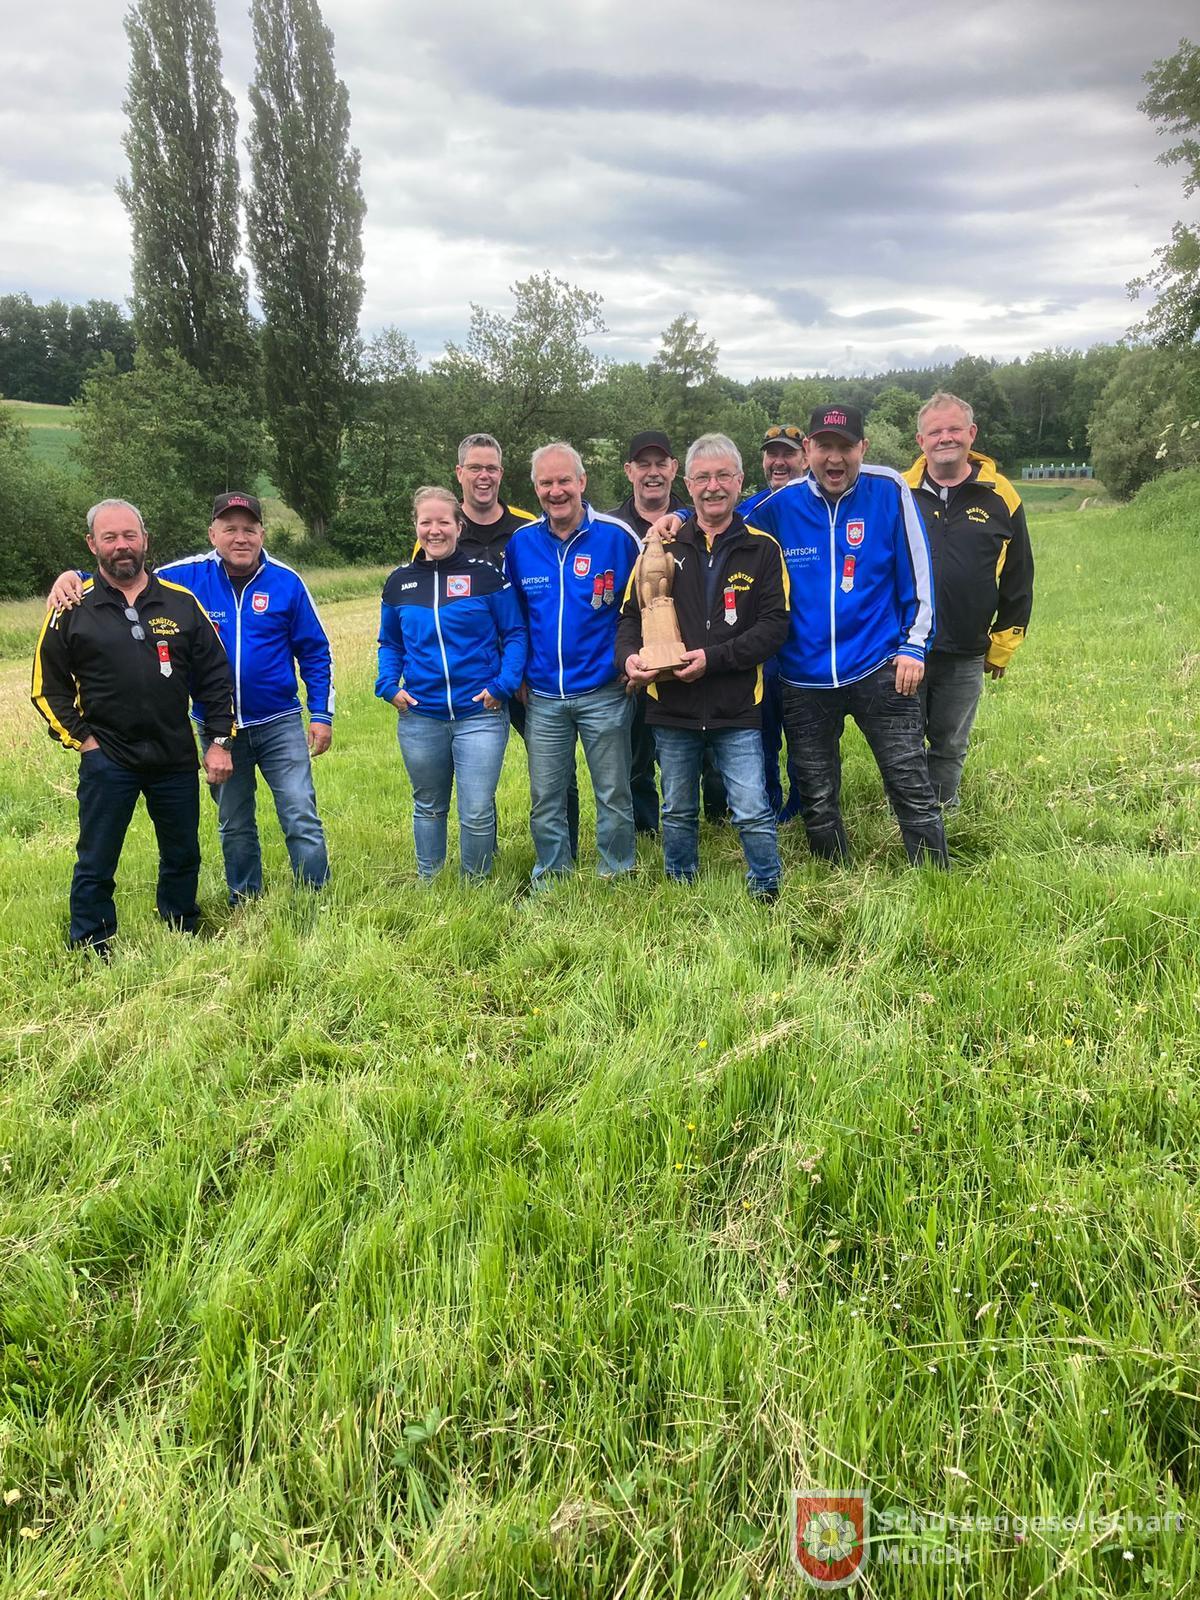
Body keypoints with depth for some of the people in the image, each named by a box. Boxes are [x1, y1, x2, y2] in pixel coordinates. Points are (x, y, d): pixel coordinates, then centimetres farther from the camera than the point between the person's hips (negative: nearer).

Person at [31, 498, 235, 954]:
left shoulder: (181, 603, 3)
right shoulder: (72, 609, -1)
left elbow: (215, 676, 6)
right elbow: (48, 686, 4)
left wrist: (219, 741, 1)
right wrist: (80, 739, -4)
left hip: (176, 758, 2)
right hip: (106, 761, -2)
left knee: (183, 856, 14)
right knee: (96, 865, 4)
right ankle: (90, 953, 19)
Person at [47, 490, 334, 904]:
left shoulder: (285, 581, -4)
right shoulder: (187, 576, -4)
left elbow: (315, 652, 2)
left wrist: (321, 714, -1)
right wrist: (74, 578, -15)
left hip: (279, 723, -2)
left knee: (301, 818, -7)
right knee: (234, 827, 15)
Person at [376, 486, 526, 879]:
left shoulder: (485, 574, -3)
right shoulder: (400, 582, 8)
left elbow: (516, 634, -1)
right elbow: (390, 643, 17)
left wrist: (503, 685, -12)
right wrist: (388, 685, 1)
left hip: (480, 714, -3)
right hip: (419, 718, 3)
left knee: (477, 813, -3)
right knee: (428, 807, 18)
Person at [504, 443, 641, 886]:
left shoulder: (617, 536, -6)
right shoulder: (520, 543, 3)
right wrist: (517, 675, 7)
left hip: (604, 694, -2)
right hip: (542, 696, 3)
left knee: (613, 795, 8)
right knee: (544, 800, 10)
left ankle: (618, 878, 25)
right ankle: (550, 879, 26)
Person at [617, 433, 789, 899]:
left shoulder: (762, 549, 1)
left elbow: (774, 625, -7)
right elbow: (631, 614, 10)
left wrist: (714, 658, -18)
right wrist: (629, 656, -12)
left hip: (737, 709, -2)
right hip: (672, 708, 3)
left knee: (753, 813, -3)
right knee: (678, 814, 15)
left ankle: (767, 895, 17)